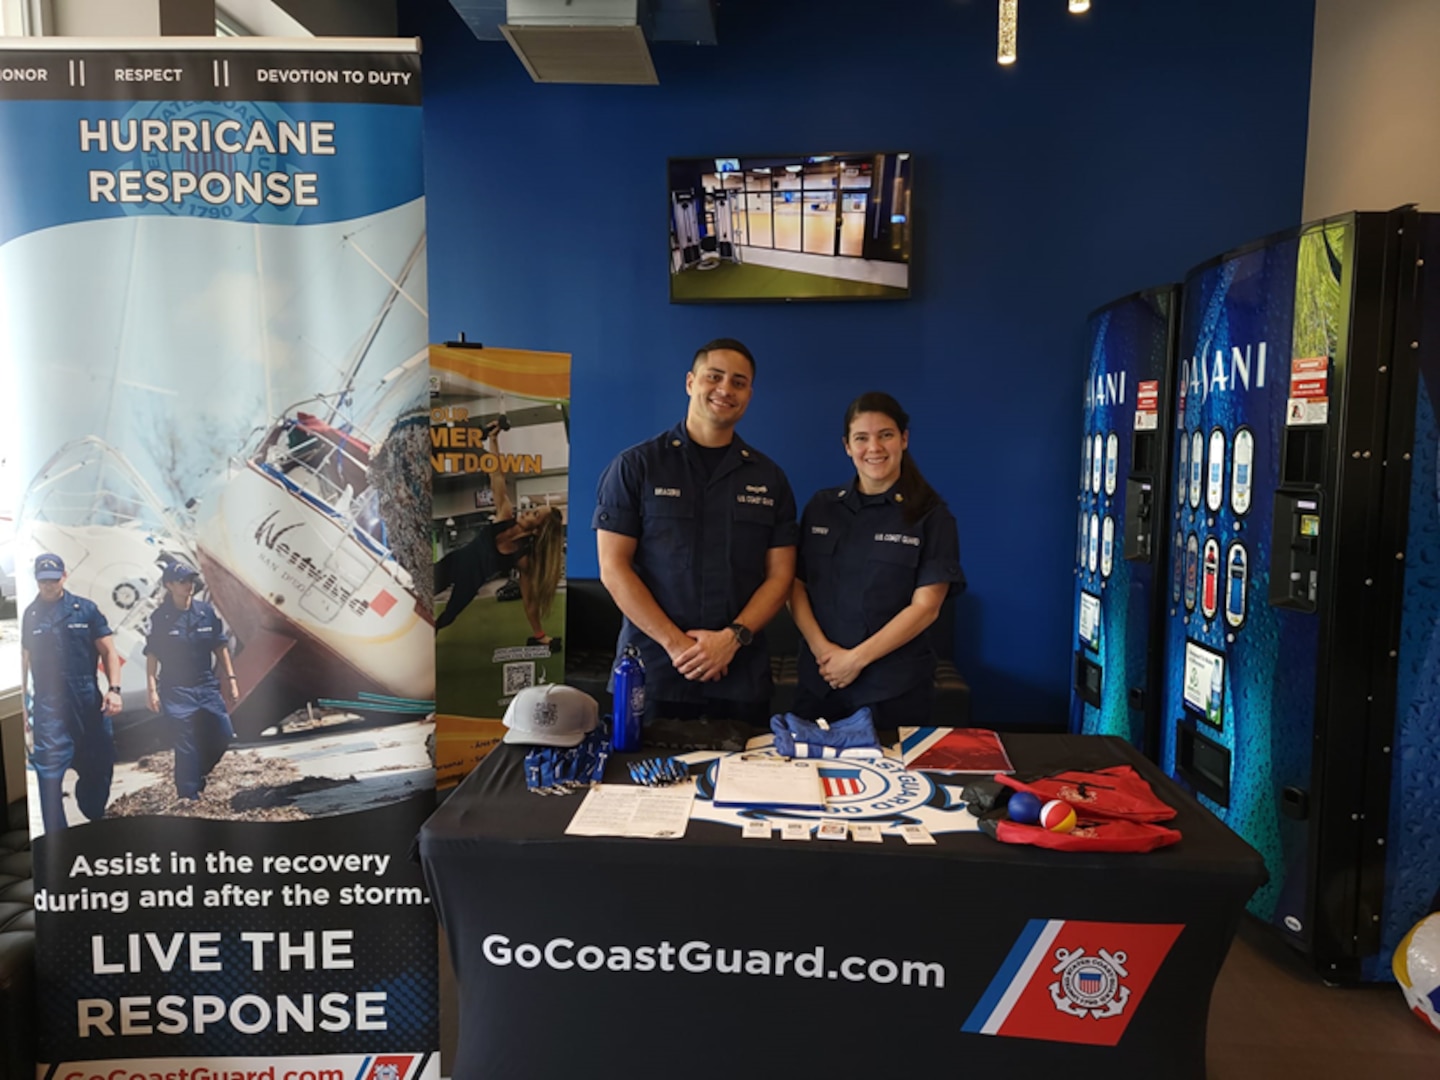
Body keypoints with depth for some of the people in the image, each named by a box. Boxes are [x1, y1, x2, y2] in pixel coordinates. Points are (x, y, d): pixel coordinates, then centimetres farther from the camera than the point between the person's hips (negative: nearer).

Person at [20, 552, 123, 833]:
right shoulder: (29, 615, 6)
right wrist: (22, 704, 10)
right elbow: (24, 660, 12)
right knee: (49, 771, -6)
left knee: (99, 766, 10)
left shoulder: (86, 609, 2)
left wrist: (113, 689, -9)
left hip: (89, 701, 0)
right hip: (48, 705, 0)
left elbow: (108, 651, 2)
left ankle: (96, 820, 32)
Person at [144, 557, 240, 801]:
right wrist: (152, 690, -8)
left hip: (208, 686, 4)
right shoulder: (161, 617, -7)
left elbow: (220, 647, 6)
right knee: (186, 747, 0)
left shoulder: (207, 611, 1)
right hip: (176, 691, -3)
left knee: (223, 735, 2)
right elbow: (152, 656, -4)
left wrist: (231, 679, 4)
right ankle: (189, 797, 11)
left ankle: (198, 774, 28)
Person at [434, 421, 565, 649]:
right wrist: (493, 440, -27)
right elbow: (497, 478, -21)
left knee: (445, 619, 16)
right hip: (453, 564, 2)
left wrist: (539, 634, -17)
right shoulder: (505, 517, -20)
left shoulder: (524, 558, -27)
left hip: (468, 582, -2)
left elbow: (529, 597, -19)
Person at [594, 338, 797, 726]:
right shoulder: (636, 466, 0)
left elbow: (780, 574, 5)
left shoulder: (768, 478, 8)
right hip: (652, 672, -2)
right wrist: (676, 642, -13)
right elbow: (613, 567, -5)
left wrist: (732, 638, -11)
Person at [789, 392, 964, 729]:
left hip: (894, 688, -3)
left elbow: (925, 606, -9)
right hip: (818, 680, 3)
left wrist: (856, 658, -13)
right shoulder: (821, 507, 7)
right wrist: (821, 647, -10)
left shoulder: (931, 516, -3)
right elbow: (796, 586, 6)